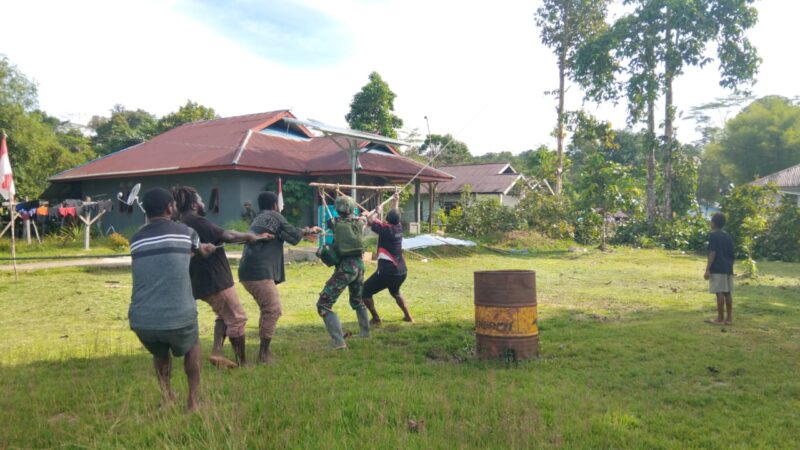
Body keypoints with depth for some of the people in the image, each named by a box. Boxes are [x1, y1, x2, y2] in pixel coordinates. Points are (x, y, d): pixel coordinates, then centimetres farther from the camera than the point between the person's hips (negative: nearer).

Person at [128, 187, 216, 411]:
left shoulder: (136, 240, 12)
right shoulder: (185, 232, 3)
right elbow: (201, 251, 26)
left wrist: (198, 250, 46)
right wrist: (201, 249, 52)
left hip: (141, 322, 3)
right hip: (178, 317, -3)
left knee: (160, 353, 35)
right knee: (191, 348, 29)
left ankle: (166, 396, 28)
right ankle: (192, 401, 25)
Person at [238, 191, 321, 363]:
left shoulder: (259, 219, 26)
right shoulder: (274, 216, -1)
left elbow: (282, 235, 34)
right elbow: (293, 235, 4)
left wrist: (306, 232, 36)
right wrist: (307, 230, 23)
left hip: (249, 271, 10)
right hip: (259, 272, -10)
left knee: (267, 309, 19)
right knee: (273, 310, -7)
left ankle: (264, 350, 23)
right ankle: (264, 353, -5)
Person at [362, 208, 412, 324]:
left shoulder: (385, 228, -14)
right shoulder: (399, 227, 4)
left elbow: (370, 220, -5)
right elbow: (395, 216, 24)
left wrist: (376, 212, 9)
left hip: (387, 272, -8)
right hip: (401, 272, 8)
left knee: (364, 292, 6)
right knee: (395, 292, 35)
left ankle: (376, 319, 3)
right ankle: (408, 316, 32)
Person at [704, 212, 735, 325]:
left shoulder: (713, 235, -8)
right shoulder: (728, 236, 15)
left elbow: (712, 253, -15)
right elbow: (731, 253, 17)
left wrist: (707, 269, -15)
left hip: (718, 269, -8)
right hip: (728, 268, 8)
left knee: (720, 293, -6)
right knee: (728, 293, 8)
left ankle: (720, 319, -4)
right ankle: (729, 318, 11)